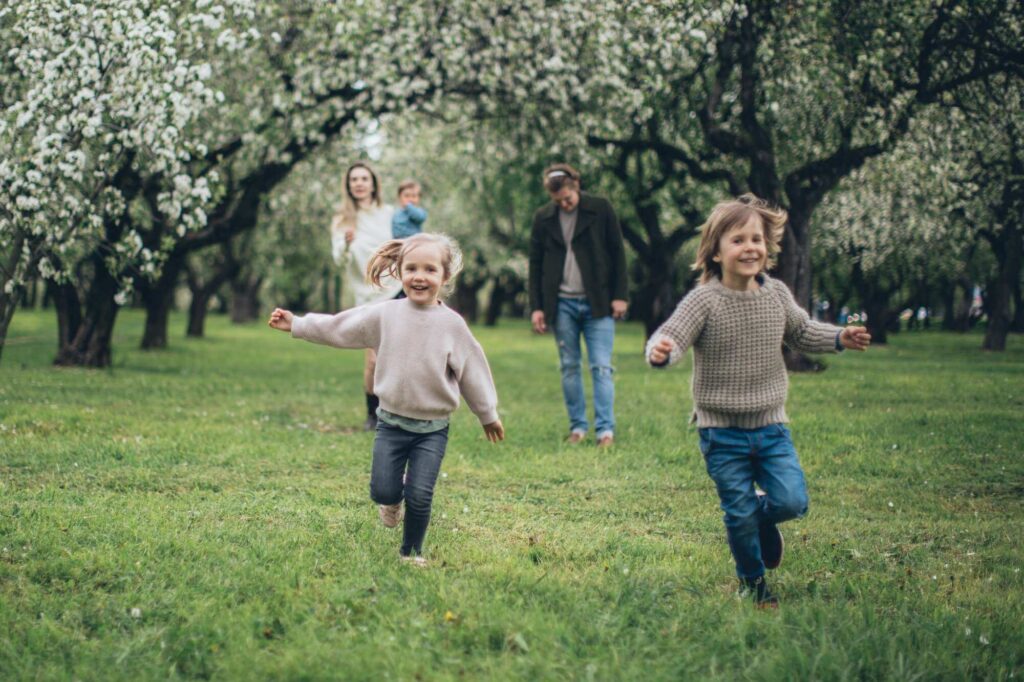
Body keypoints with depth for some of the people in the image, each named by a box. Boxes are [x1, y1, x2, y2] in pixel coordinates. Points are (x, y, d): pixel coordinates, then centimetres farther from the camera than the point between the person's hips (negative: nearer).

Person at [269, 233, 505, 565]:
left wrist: (488, 414, 13)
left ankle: (411, 552, 17)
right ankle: (393, 500, 36)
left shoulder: (452, 324, -5)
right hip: (391, 422, 1)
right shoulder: (385, 314, -3)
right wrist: (296, 325, 7)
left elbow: (472, 369, 4)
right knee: (383, 491, -1)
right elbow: (337, 327, 6)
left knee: (419, 496, -6)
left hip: (433, 428, -1)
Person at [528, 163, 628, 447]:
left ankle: (606, 430, -8)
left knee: (601, 367, -6)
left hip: (597, 303, -3)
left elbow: (617, 253, 1)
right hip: (562, 304, 3)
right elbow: (535, 265, 8)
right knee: (569, 368, 6)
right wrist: (536, 307, 3)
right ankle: (577, 427, 13)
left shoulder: (601, 210, -2)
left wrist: (619, 296, -4)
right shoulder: (543, 218, 4)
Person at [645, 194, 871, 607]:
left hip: (771, 426, 3)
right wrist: (660, 352, -47)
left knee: (792, 501, -8)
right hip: (722, 433, -3)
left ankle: (763, 516, 28)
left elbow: (802, 333, 19)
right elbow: (670, 337, -24)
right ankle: (754, 586, 26)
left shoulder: (777, 295, 1)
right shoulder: (704, 301, -14)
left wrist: (839, 339, 4)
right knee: (740, 516, 3)